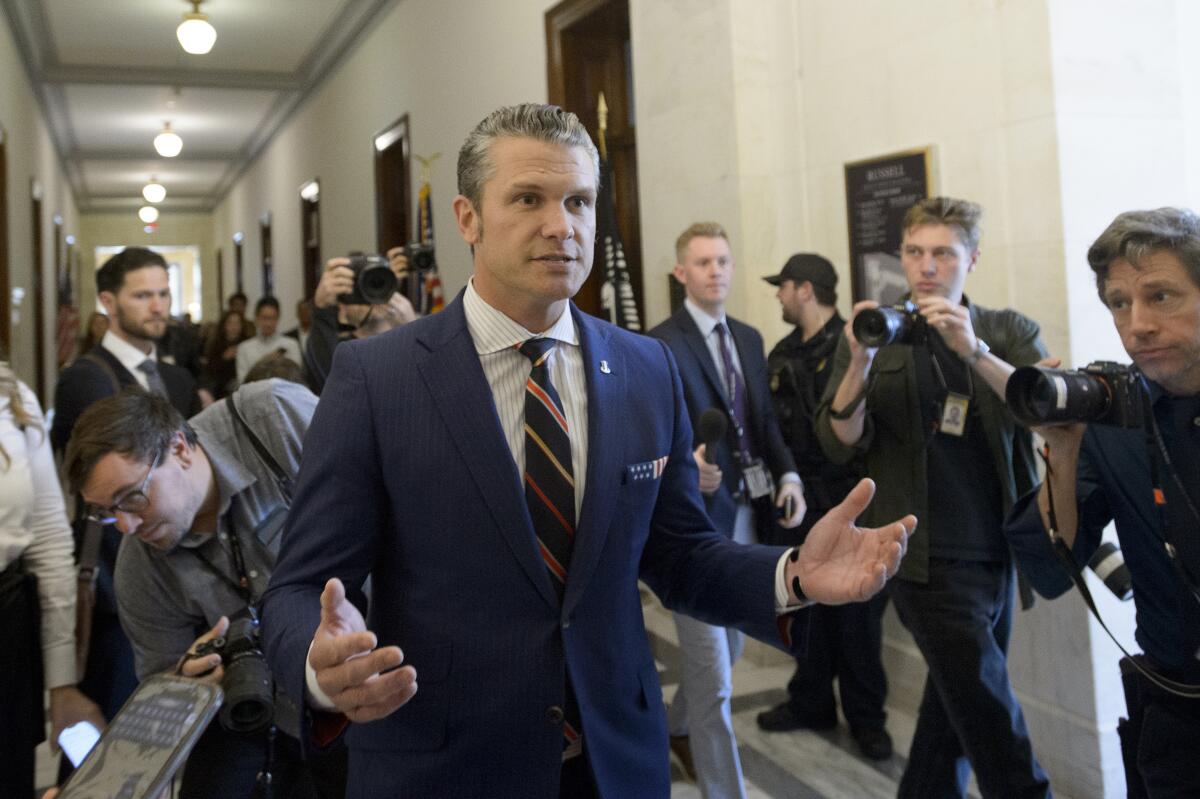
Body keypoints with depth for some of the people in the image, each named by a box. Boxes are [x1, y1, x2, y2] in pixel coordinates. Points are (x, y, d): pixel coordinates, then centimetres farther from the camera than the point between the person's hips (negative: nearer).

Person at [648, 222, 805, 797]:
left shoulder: (749, 338, 12)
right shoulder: (660, 345, -12)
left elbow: (764, 420, 14)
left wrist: (787, 474, -2)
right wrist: (688, 466, -37)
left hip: (747, 512, 8)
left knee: (728, 647, 23)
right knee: (713, 673, -2)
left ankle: (677, 727, 48)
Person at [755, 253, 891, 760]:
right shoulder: (782, 355, 10)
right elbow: (771, 425, 12)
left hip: (850, 500, -5)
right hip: (797, 500, 5)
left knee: (857, 611, 6)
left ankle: (865, 716, 21)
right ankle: (811, 703, 29)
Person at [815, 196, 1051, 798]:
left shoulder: (1009, 331, 7)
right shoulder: (873, 336, 2)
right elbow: (841, 444, -5)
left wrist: (975, 351, -25)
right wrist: (861, 363, -20)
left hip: (999, 552, 3)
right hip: (929, 560, -3)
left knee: (956, 705, 16)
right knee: (997, 725, -6)